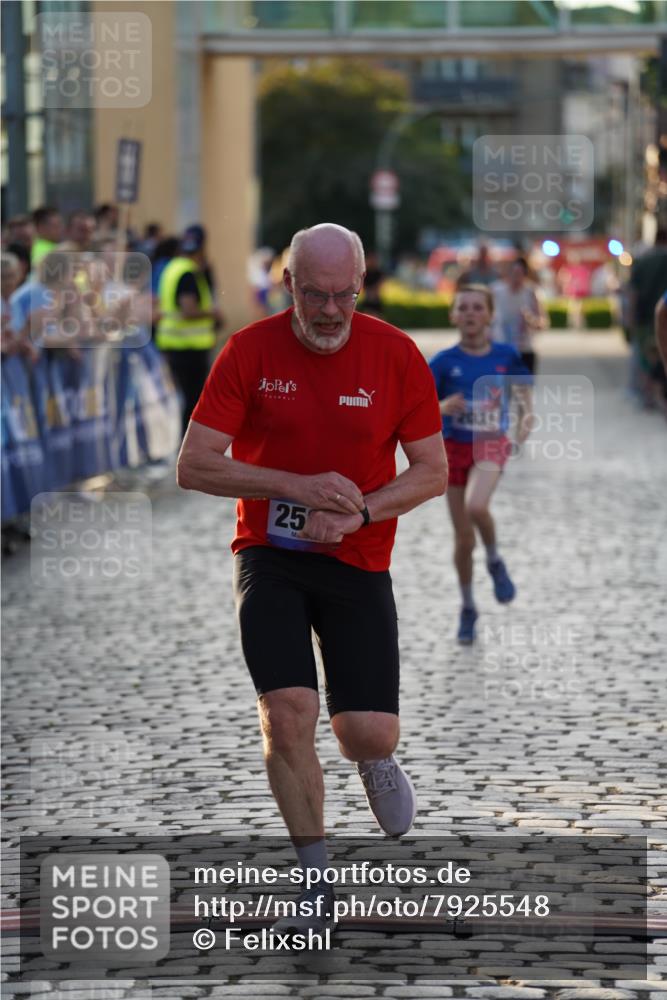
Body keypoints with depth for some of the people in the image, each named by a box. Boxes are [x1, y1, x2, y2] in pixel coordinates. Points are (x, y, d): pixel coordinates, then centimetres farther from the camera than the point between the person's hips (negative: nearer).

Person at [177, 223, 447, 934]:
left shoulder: (396, 355, -5)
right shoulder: (249, 352, -7)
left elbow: (433, 471, 0)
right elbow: (193, 465, -9)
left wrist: (359, 511, -17)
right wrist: (298, 485, -20)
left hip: (359, 563, 1)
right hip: (268, 555, -1)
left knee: (370, 734, -6)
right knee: (286, 713, -16)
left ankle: (372, 757, 35)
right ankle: (317, 878, 3)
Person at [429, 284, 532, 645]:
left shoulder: (506, 355, -3)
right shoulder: (444, 361, -7)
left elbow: (523, 389, 13)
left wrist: (526, 417, -6)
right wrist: (442, 407, -28)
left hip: (491, 445, -1)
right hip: (453, 448, 1)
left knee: (475, 506, -31)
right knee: (463, 538, 5)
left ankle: (495, 561, -1)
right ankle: (468, 608, 26)